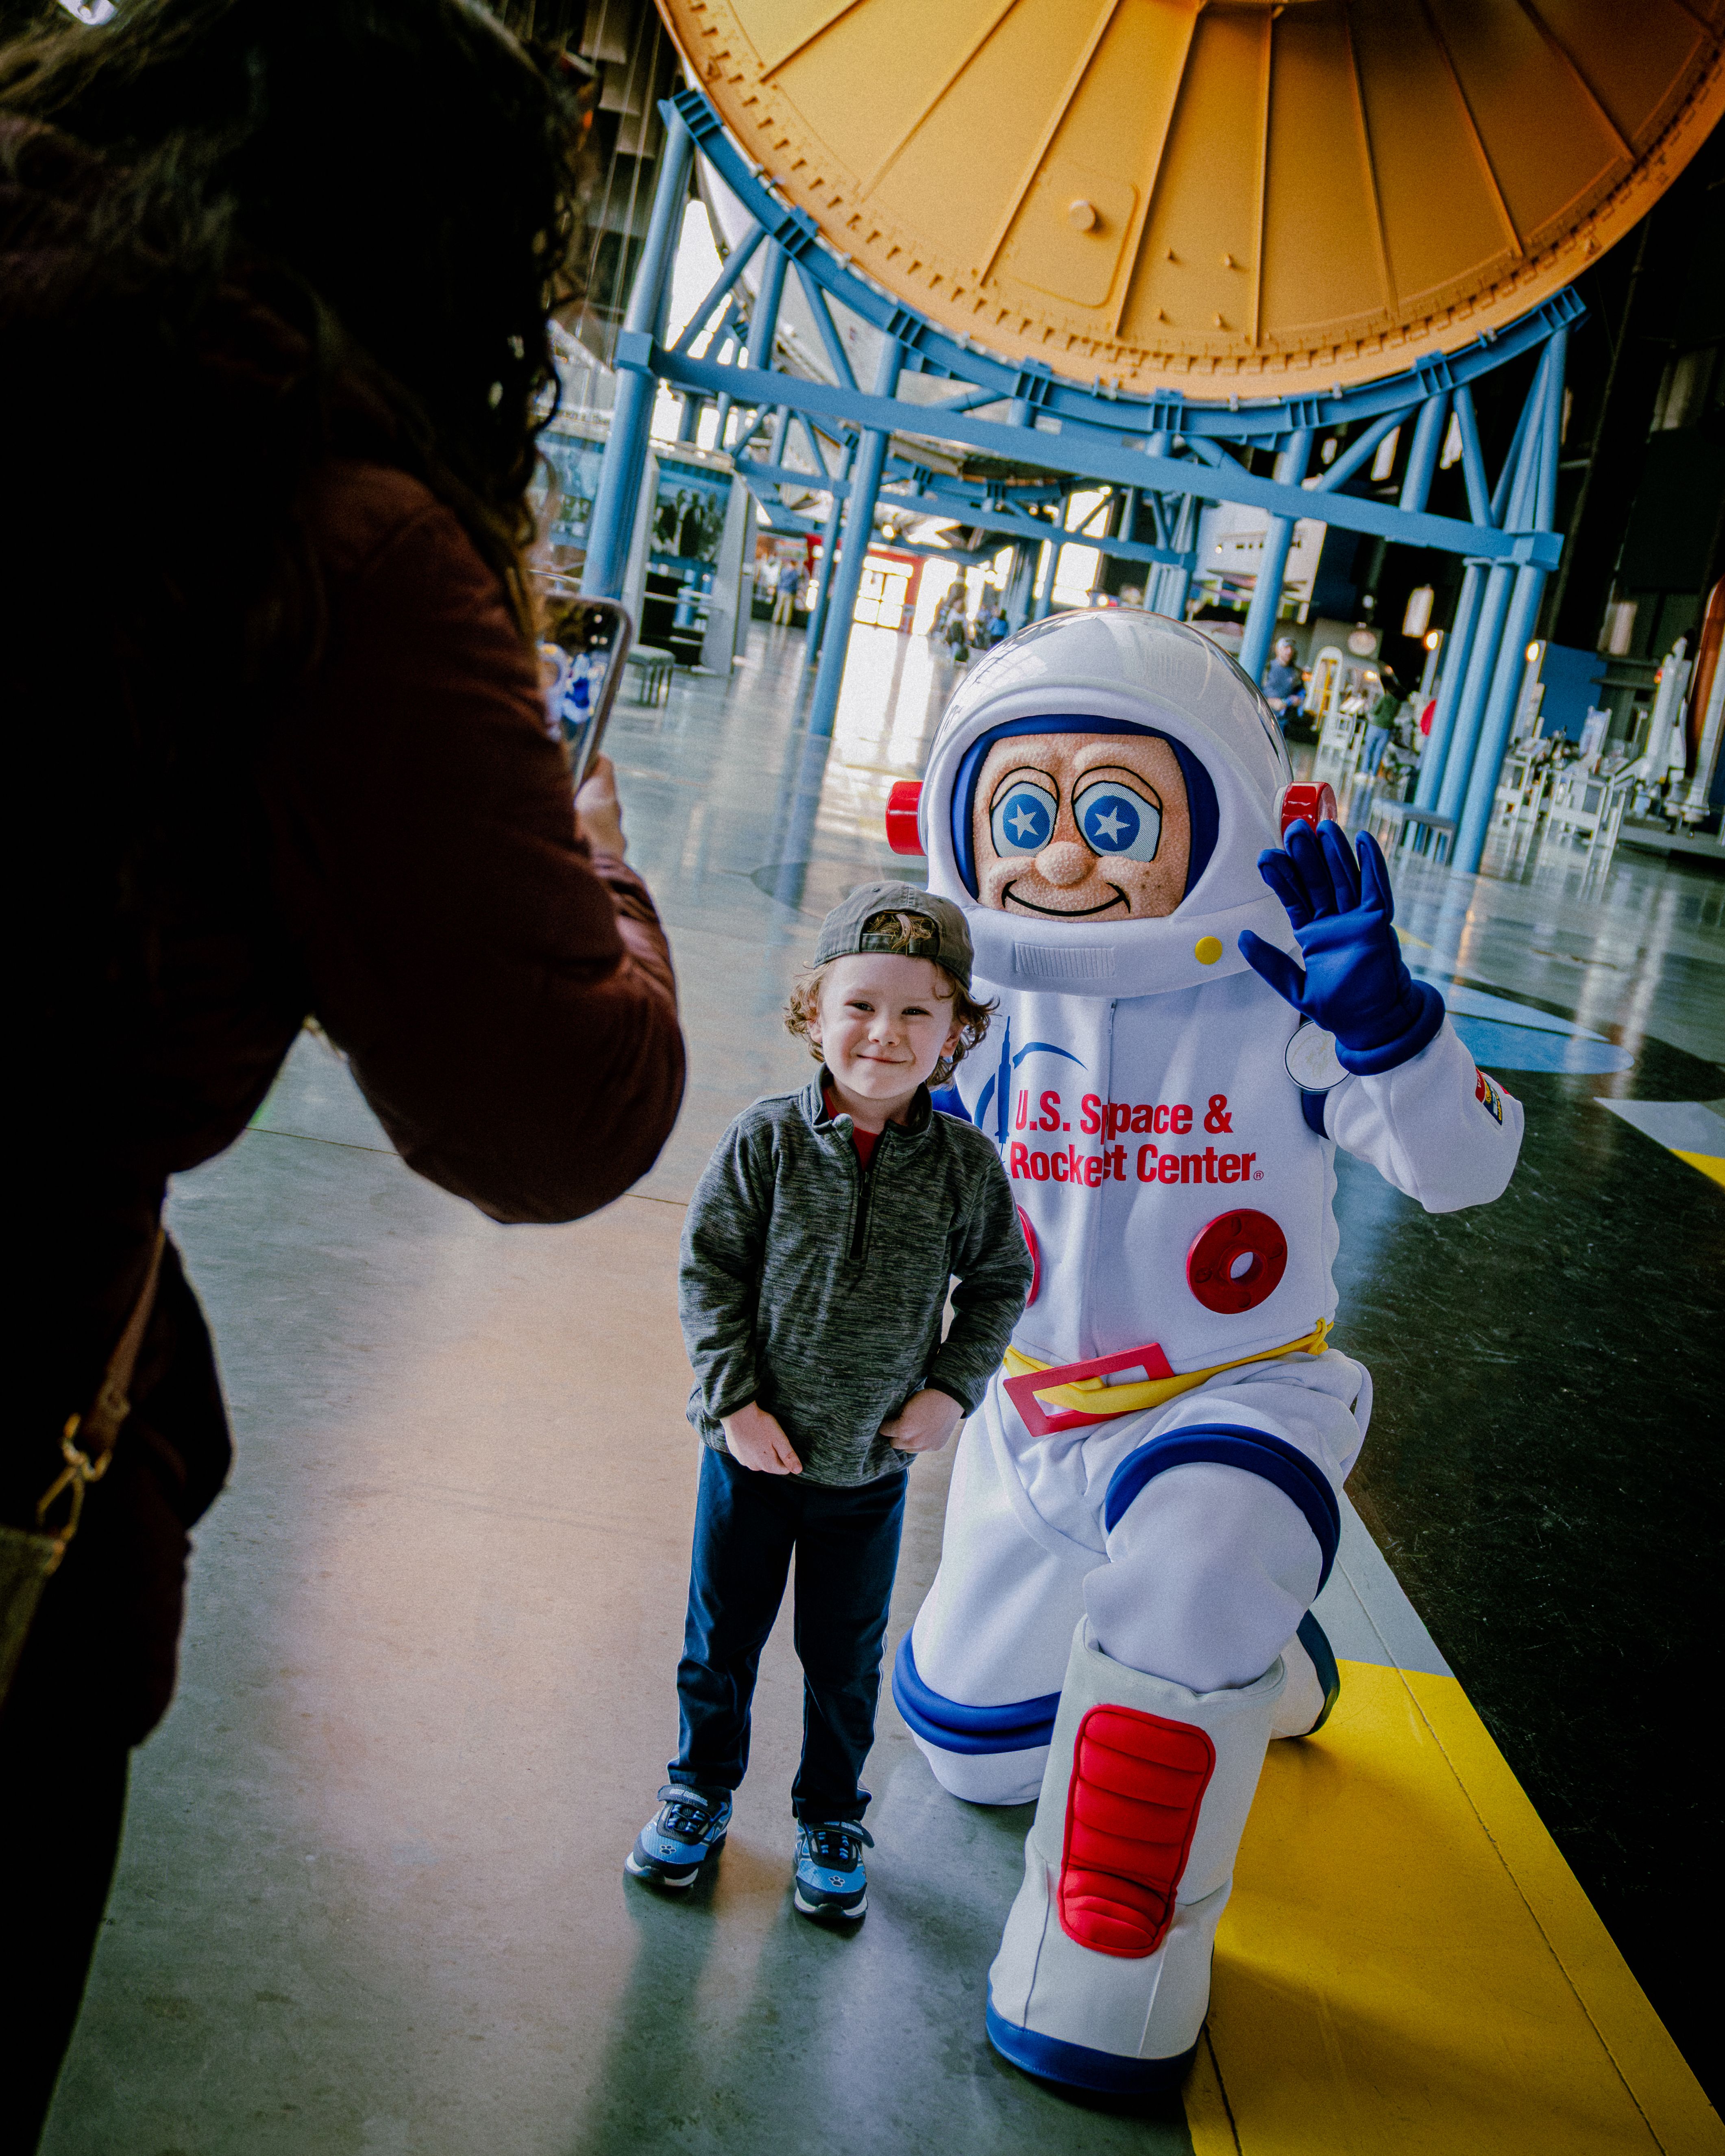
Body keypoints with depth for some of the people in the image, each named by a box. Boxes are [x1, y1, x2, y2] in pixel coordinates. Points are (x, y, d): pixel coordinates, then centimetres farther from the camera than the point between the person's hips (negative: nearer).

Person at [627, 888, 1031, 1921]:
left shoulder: (966, 1162, -11)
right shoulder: (768, 1137, -14)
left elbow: (999, 1282, 2)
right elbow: (710, 1272, -8)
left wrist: (955, 1387, -8)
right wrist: (733, 1399, -13)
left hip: (874, 1464, 0)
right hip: (755, 1446, 0)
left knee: (845, 1658, 17)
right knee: (721, 1637, 18)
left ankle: (832, 1815, 39)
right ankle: (703, 1790, 41)